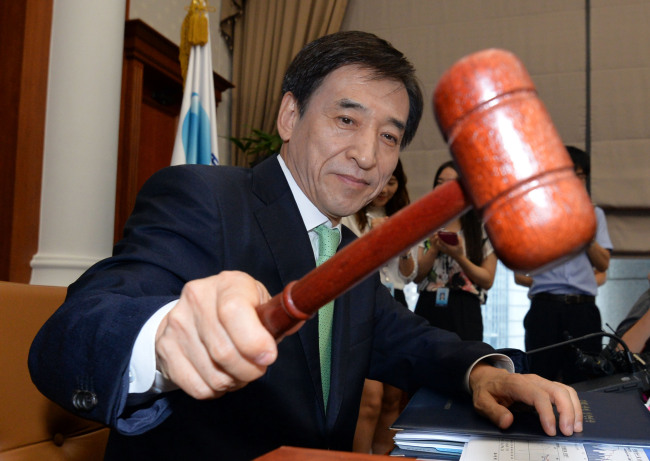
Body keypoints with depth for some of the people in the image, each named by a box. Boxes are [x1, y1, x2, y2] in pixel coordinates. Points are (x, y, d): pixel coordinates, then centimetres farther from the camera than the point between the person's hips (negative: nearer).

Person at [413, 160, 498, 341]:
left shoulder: (484, 229, 5)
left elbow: (487, 280, 1)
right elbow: (416, 275, 6)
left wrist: (458, 256, -12)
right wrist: (434, 250, -10)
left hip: (465, 314, -1)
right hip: (428, 308, 2)